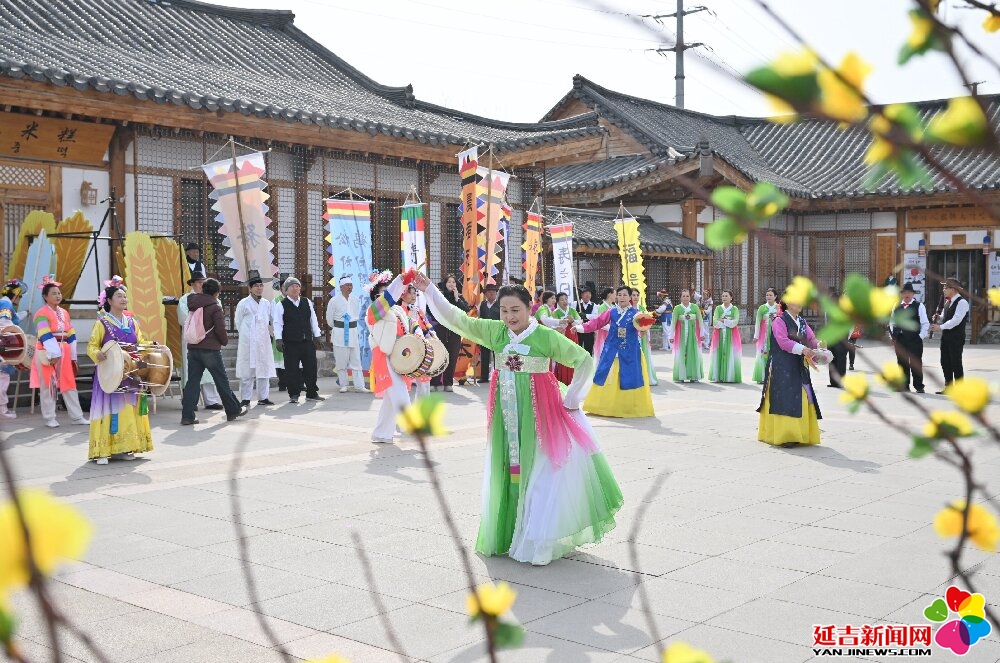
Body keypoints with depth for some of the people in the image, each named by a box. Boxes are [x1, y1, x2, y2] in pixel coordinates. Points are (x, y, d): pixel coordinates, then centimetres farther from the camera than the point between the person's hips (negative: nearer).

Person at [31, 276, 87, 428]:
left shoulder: (64, 313, 12)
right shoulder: (42, 314, -10)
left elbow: (71, 335, 15)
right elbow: (46, 337, -18)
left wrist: (72, 356, 12)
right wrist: (54, 354, -23)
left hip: (63, 353, 6)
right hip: (48, 354, -6)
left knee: (69, 385, 7)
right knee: (48, 386, 1)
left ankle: (77, 417, 11)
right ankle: (49, 418, 8)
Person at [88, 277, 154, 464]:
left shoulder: (131, 321, 11)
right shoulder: (102, 322, -5)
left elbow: (140, 342, 15)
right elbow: (91, 346, -6)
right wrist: (98, 354, -26)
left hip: (130, 374, 6)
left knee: (128, 409, 7)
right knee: (109, 409, -7)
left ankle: (122, 448, 15)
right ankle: (103, 451, -5)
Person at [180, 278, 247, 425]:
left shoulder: (192, 304, 7)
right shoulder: (215, 306, -11)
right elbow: (220, 329, -12)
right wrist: (225, 341, 4)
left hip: (193, 348, 5)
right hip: (210, 349, -5)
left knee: (192, 381, 5)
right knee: (222, 381, 7)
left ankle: (187, 416, 1)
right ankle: (233, 410, 18)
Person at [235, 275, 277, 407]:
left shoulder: (267, 303, 9)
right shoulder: (243, 303, -3)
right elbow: (238, 322, 4)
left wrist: (265, 331, 11)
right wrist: (246, 335, 8)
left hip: (263, 340, 4)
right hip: (248, 341, -4)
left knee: (264, 369, 5)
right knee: (247, 371, -3)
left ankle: (263, 397, 12)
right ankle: (245, 398, 1)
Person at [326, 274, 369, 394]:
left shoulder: (356, 300, 4)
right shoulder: (334, 301, -7)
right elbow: (329, 319, 3)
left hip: (353, 332, 3)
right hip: (339, 334, -3)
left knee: (356, 360, 2)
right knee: (341, 362, 2)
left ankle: (359, 385, 3)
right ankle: (343, 385, 11)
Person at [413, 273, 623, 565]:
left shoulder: (547, 336, -7)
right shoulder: (495, 332, 3)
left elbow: (585, 361, -3)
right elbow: (457, 319, 2)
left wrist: (571, 399, -3)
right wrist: (429, 290, -6)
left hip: (539, 413, -4)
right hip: (506, 416, 4)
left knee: (539, 472, 0)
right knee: (507, 473, 10)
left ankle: (536, 543, 9)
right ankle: (506, 535, 22)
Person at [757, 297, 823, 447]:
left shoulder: (802, 321, 14)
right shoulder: (779, 321, -8)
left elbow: (810, 338, 6)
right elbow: (783, 341, -20)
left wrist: (817, 344, -16)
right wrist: (802, 349, -29)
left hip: (799, 367, 7)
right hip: (782, 367, -7)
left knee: (801, 399, 8)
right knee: (784, 399, -10)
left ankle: (801, 433, 15)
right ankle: (784, 435, -9)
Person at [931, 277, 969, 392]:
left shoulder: (962, 302, -13)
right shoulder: (948, 302, 14)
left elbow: (956, 320, -21)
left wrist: (941, 327, -20)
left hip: (956, 337, -8)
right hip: (946, 336, 8)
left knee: (956, 362, -3)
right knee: (945, 361, 10)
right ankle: (948, 386, 19)